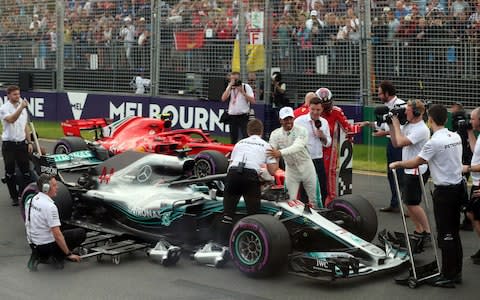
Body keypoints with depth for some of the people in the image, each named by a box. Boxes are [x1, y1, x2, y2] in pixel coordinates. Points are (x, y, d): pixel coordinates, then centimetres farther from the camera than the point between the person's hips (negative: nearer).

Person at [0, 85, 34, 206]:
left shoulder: (23, 107, 11)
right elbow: (11, 120, -29)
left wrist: (29, 142, 10)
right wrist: (21, 107, -37)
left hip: (21, 143, 5)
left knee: (26, 171, 3)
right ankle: (14, 197, 13)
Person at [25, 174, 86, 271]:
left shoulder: (31, 201, 3)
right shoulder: (50, 206, -22)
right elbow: (57, 235, -24)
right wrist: (69, 254, -16)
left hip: (33, 245, 8)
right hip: (46, 246, -8)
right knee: (80, 233, 1)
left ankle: (41, 256, 12)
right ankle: (57, 257, -3)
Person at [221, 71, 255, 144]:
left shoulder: (246, 87, -1)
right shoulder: (229, 87, 10)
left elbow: (253, 101, -10)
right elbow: (223, 99, -7)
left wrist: (243, 92, -16)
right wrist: (230, 86, -10)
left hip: (243, 116, -4)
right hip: (232, 116, 4)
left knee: (246, 137, -9)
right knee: (233, 139, 9)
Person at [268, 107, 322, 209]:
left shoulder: (301, 131, -18)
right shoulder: (275, 134, -8)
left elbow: (297, 147, -36)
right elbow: (270, 154, -15)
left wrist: (280, 152, -52)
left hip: (306, 168, -1)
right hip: (291, 171, 2)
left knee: (315, 201, 8)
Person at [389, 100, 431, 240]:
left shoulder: (421, 130, -20)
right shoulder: (407, 125, 6)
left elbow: (401, 142, -28)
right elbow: (395, 143, 10)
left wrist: (396, 124, -15)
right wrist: (392, 125, 2)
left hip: (417, 171, -9)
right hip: (408, 169, 9)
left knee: (412, 203, -5)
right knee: (408, 202, 12)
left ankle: (427, 232, 5)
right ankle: (418, 231, 20)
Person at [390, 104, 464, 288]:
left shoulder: (435, 142, -19)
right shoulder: (456, 137, 5)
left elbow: (414, 163, -11)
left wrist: (397, 164, 5)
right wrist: (427, 160, 34)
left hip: (444, 191, -8)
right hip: (458, 187, 8)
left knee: (445, 235, -2)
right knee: (453, 233, 15)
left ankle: (448, 277, 2)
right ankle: (456, 272, 21)